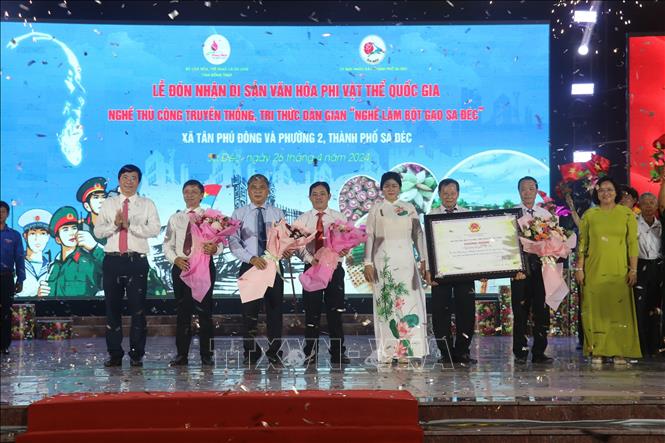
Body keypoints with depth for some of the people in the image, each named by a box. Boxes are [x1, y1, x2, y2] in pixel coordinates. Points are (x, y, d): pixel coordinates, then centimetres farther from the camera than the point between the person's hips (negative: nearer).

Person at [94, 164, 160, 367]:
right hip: (113, 260, 2)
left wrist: (130, 225, -16)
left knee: (138, 309, -1)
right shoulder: (108, 204, 14)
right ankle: (115, 354, 13)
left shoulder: (147, 204, 7)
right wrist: (114, 224, -12)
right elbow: (97, 231, 6)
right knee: (112, 307, 5)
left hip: (137, 261, -2)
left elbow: (155, 229, -7)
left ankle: (136, 354, 8)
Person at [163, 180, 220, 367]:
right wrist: (175, 259, -10)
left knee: (204, 311, -2)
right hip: (180, 267, 3)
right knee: (182, 311, 5)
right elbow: (167, 245, 9)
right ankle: (181, 354, 11)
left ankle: (206, 355, 4)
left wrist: (214, 249, -26)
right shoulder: (175, 218, 14)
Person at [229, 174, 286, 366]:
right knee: (249, 312, 3)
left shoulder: (277, 213, 9)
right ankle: (251, 353, 14)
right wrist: (251, 258, -18)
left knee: (275, 310, 4)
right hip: (249, 266, -1)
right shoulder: (239, 214, 4)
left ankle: (275, 354, 12)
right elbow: (233, 242, -5)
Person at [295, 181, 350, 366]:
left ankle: (337, 353, 9)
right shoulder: (302, 219, 6)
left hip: (334, 267, 0)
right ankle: (310, 354, 10)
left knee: (335, 311, 2)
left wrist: (344, 250, -23)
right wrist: (311, 259, -19)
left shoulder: (339, 217, 7)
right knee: (311, 312, 3)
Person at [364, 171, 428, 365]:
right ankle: (387, 352, -3)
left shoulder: (409, 209, 12)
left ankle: (403, 350, 0)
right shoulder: (376, 209, 7)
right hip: (383, 261, -2)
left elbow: (418, 234, 11)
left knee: (407, 302, -4)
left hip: (406, 261, 2)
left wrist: (423, 259, 4)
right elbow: (369, 236, 3)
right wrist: (368, 263, -4)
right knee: (386, 304, -5)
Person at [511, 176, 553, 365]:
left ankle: (539, 352, 11)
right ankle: (520, 352, 9)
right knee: (520, 311, 1)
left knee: (542, 310, 3)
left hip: (541, 264, 3)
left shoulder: (545, 214, 11)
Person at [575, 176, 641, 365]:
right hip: (594, 270, 1)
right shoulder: (589, 215, 7)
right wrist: (579, 268, 1)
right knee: (596, 309, -1)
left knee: (620, 309, -3)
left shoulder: (627, 214, 6)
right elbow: (582, 244, 7)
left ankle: (619, 352, 2)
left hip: (619, 270, 0)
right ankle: (597, 351, 3)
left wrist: (633, 269, -3)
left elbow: (633, 243, 3)